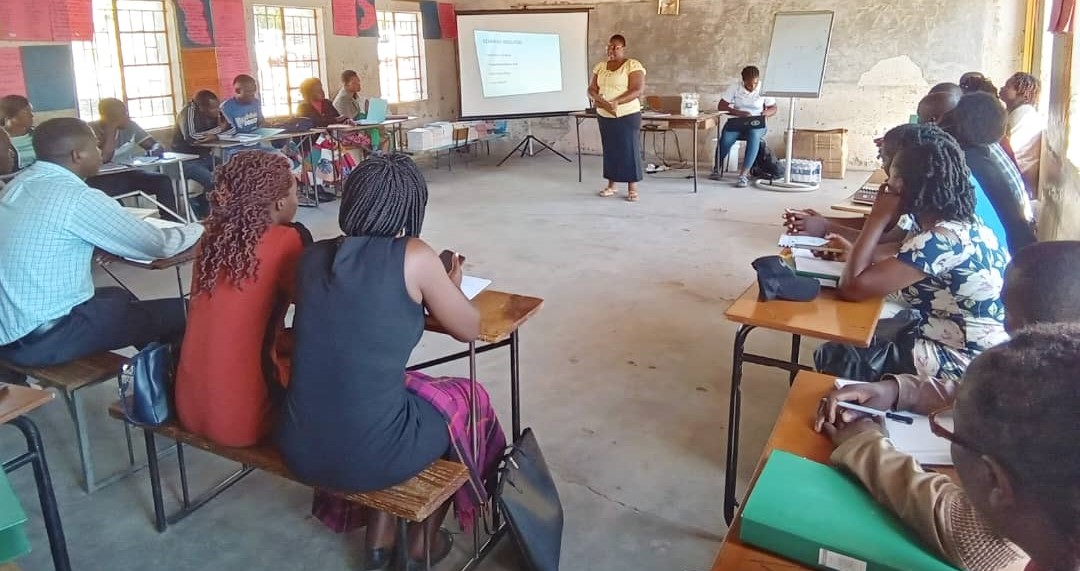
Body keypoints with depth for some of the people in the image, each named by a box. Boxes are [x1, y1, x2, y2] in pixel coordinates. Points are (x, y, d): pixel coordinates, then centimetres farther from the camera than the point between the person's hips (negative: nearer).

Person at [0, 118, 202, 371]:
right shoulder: (78, 198, -20)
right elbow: (159, 245, -12)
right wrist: (200, 229, 7)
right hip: (43, 339, -9)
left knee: (120, 297, 28)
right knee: (180, 312, -2)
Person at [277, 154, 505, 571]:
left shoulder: (313, 256, 5)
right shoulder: (413, 257, -8)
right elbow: (469, 330, 6)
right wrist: (449, 287, 24)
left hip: (300, 450, 5)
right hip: (370, 454, -5)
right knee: (467, 399, 23)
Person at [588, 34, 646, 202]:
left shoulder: (633, 65, -8)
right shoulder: (600, 67, 10)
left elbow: (638, 90, -17)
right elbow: (591, 90, 6)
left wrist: (616, 102, -27)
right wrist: (601, 101, -16)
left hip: (627, 116, -5)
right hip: (604, 116, 5)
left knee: (629, 149, -4)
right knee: (609, 149, 9)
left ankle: (632, 188, 1)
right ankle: (611, 185, 19)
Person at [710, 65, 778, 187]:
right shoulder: (735, 88, -4)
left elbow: (773, 108, 4)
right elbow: (721, 106, -8)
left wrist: (763, 114, -20)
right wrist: (740, 113, -22)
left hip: (756, 125, 0)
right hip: (736, 122, 0)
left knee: (754, 136, -37)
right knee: (725, 139, -32)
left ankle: (743, 175, -41)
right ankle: (716, 168, -4)